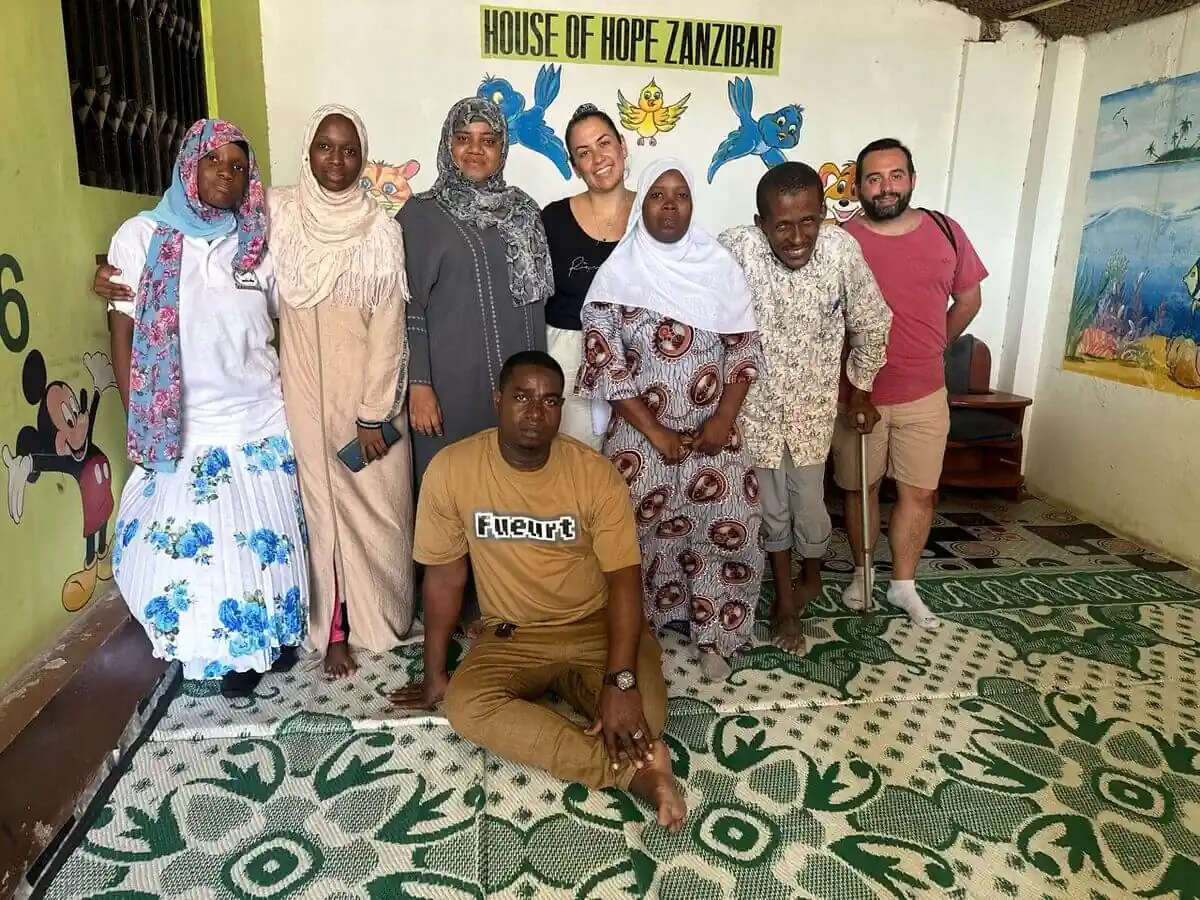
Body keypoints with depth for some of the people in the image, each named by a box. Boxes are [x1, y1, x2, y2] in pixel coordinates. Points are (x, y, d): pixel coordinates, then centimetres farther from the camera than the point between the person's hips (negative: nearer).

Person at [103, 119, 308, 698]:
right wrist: (139, 426, -6)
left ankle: (268, 636, 33)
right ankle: (229, 652, 26)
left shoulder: (257, 243, 4)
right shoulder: (141, 236, -3)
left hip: (265, 422, 2)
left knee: (268, 542, 11)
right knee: (188, 547, 5)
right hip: (183, 431, -2)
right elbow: (123, 335, -3)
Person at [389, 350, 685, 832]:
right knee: (465, 704, -29)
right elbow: (444, 576, -3)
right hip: (511, 636, 2)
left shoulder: (597, 474, -16)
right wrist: (435, 673, 2)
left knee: (644, 710, -30)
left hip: (595, 626, -2)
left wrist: (621, 681, -29)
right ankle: (634, 768, -25)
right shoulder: (451, 469, -13)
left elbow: (624, 579, -17)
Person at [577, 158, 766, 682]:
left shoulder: (719, 267, 2)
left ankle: (713, 633, 19)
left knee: (727, 531, -2)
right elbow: (606, 367, -9)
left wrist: (723, 419, -9)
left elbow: (744, 348, 2)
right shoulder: (616, 276, -5)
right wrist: (657, 434, -12)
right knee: (644, 535, 4)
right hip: (640, 436, -1)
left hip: (712, 432, 2)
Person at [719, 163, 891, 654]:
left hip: (813, 405, 1)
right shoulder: (734, 250, -24)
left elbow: (871, 323, -1)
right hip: (754, 404, -1)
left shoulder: (842, 249, -18)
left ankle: (811, 577, 43)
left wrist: (861, 387, 8)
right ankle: (784, 597, 35)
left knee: (808, 501, 12)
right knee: (770, 506, 13)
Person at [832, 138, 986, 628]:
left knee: (919, 493, 8)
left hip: (925, 395, 2)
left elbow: (968, 298, 14)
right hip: (857, 394, -2)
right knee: (859, 490, 12)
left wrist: (931, 350, 13)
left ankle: (903, 584, 25)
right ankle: (862, 572, 32)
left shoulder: (945, 232, 1)